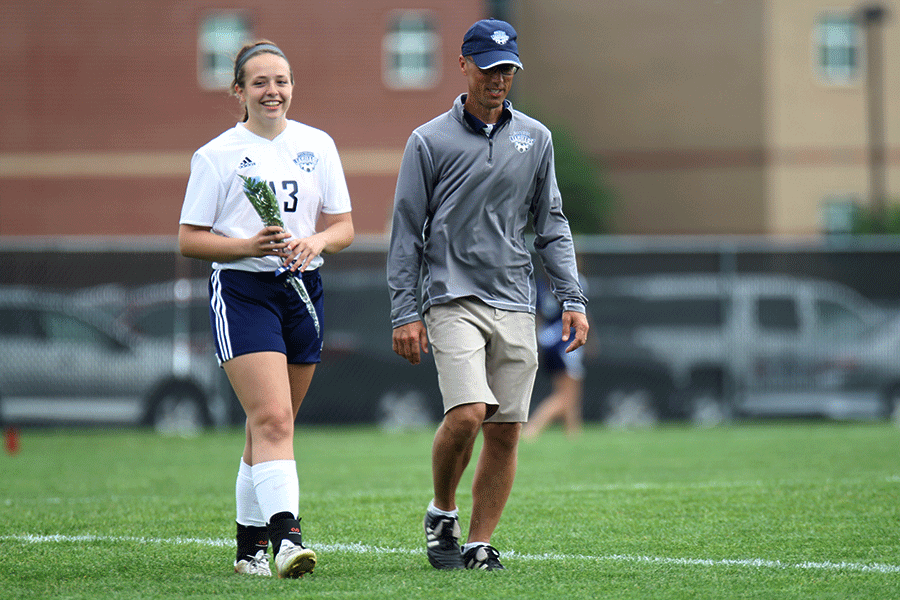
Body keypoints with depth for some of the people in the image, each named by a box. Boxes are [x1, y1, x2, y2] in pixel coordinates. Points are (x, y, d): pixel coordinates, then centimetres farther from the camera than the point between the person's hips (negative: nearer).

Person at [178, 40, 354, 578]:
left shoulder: (318, 146, 10)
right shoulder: (216, 155, 0)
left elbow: (344, 227, 12)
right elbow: (190, 239, -1)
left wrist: (315, 241, -11)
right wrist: (248, 245, -16)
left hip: (302, 290, 4)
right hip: (241, 291, -4)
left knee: (271, 424, 10)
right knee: (273, 418, -19)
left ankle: (251, 543, 20)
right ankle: (285, 532, -26)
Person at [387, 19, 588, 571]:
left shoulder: (535, 138, 12)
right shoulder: (430, 141, 2)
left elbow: (552, 226, 15)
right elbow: (407, 233, 3)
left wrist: (573, 300, 6)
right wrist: (404, 313, -3)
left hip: (516, 306, 4)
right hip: (453, 300, -4)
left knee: (506, 431, 0)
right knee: (467, 413, -20)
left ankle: (479, 543, 8)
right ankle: (442, 515, 3)